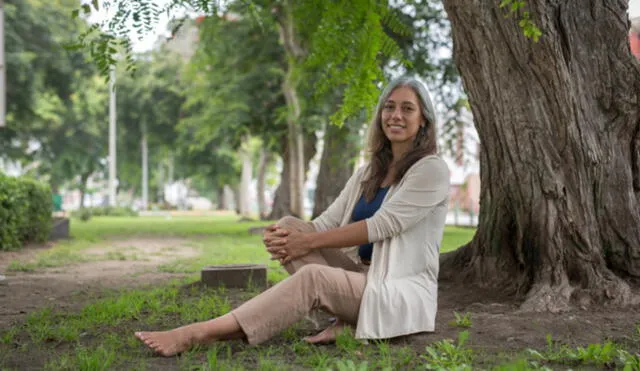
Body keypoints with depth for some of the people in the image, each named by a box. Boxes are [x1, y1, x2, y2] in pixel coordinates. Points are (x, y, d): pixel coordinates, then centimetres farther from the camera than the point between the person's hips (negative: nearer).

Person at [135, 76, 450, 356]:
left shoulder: (432, 170, -8)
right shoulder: (368, 173, 14)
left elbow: (381, 226, -17)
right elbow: (328, 222, 5)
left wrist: (309, 242, -18)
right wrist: (281, 236, -17)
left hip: (404, 293, -7)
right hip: (362, 278, 7)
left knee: (312, 277, -34)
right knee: (289, 226, -13)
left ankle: (202, 333, -37)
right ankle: (347, 320, -22)